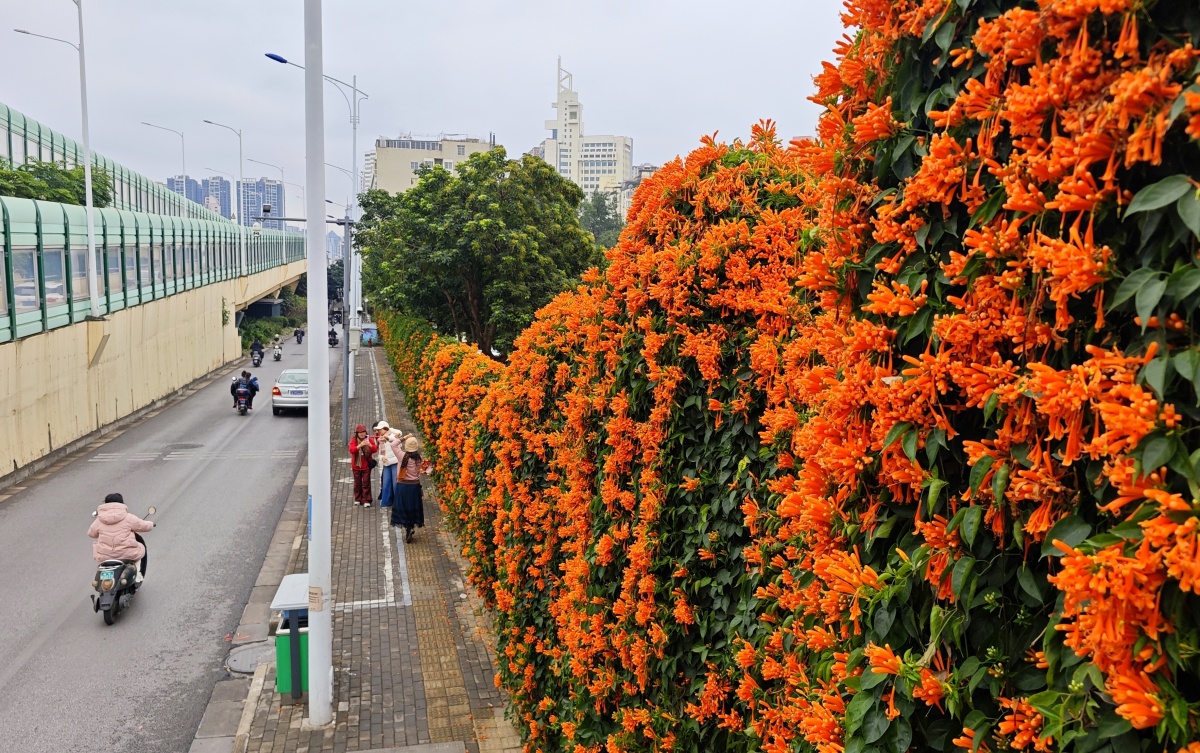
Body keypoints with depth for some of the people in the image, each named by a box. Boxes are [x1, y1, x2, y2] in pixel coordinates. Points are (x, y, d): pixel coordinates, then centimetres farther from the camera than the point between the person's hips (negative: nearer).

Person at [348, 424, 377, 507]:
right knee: (357, 483, 10)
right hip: (356, 466, 1)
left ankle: (366, 500, -1)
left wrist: (370, 445, -28)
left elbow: (375, 449, -9)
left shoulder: (369, 439, -2)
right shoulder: (353, 440, -4)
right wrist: (360, 445, -35)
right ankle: (358, 499, 22)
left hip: (366, 466, -1)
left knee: (366, 483, -3)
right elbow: (351, 450, -19)